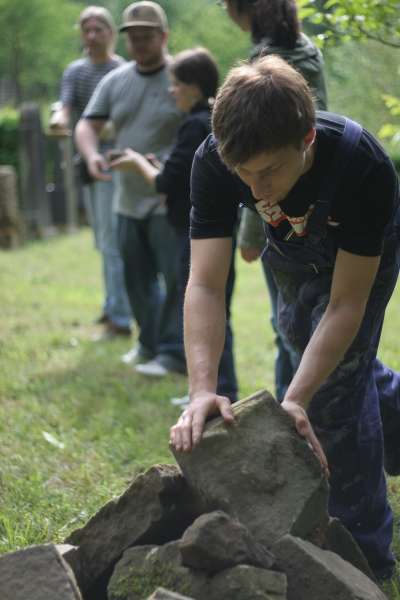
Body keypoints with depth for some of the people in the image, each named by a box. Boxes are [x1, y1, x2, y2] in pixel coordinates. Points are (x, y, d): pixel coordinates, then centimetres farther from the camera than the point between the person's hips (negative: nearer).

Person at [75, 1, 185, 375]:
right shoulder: (115, 81, 9)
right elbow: (87, 125, 8)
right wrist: (91, 154, -15)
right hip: (128, 200, 6)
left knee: (176, 278, -6)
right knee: (137, 278, 15)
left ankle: (174, 352, 2)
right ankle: (150, 343, 29)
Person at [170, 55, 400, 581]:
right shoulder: (214, 162, -37)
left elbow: (346, 304, -37)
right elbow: (205, 285, -40)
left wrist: (295, 399, -47)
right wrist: (202, 390, -55)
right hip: (293, 249, 5)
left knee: (337, 379, -14)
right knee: (303, 338, 23)